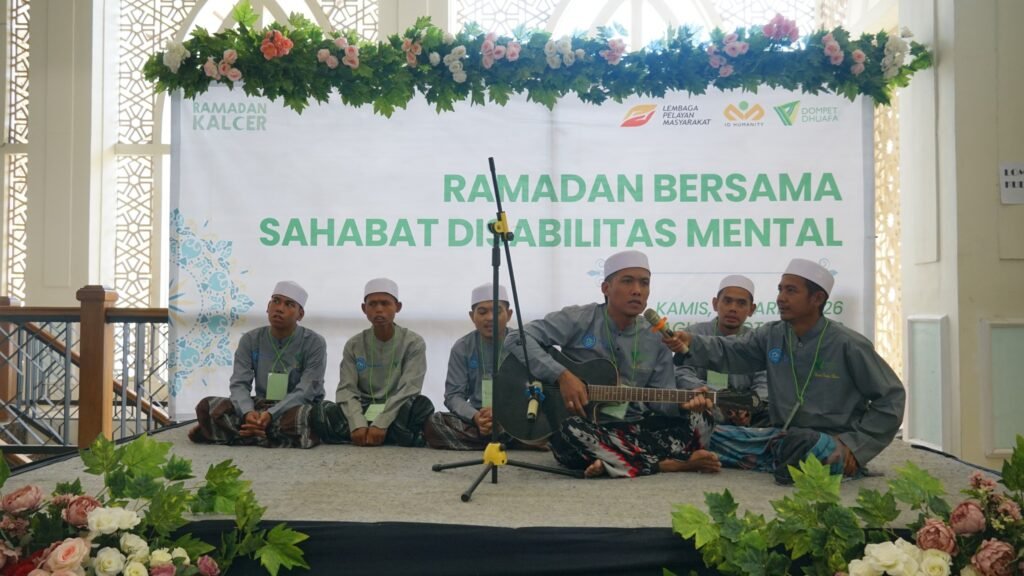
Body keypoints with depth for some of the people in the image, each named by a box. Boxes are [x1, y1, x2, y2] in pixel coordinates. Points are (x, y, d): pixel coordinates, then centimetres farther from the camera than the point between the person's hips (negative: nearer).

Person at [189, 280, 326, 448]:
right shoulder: (250, 339, 3)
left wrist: (270, 415, -32)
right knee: (207, 406, -18)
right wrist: (248, 413, -28)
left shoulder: (314, 343, -7)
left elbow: (305, 391, -16)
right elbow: (239, 384, -5)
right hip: (260, 407, 2)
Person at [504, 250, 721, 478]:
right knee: (571, 430, -38)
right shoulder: (579, 320, -6)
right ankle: (669, 464, -25)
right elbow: (517, 339, -13)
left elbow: (661, 400, 4)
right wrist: (562, 375, -23)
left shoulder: (656, 340, 6)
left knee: (701, 419, -13)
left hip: (634, 429, 4)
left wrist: (684, 404, -19)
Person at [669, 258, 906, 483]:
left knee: (799, 444, -41)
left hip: (829, 444, -5)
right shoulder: (771, 335, 5)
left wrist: (856, 445, -12)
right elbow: (728, 352, -5)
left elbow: (891, 396, -4)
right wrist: (690, 343, -25)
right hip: (781, 438, 6)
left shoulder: (848, 345, -7)